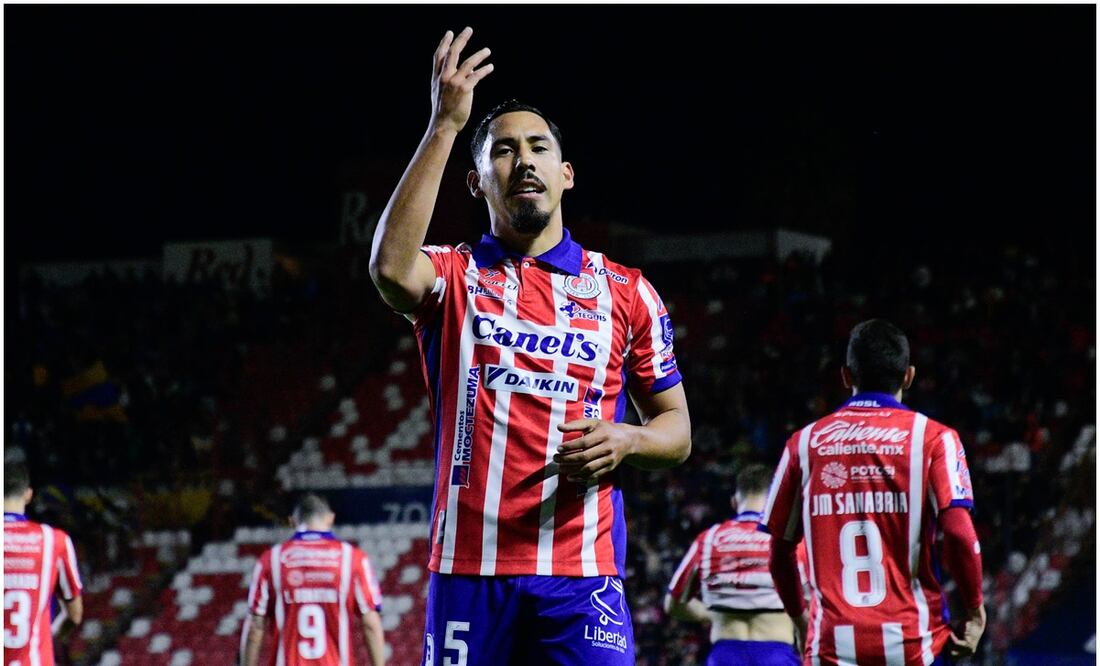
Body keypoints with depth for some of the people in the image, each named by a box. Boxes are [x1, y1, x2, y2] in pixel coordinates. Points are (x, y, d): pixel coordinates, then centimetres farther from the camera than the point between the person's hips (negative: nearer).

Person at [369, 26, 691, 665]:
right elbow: (391, 268, -17)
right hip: (469, 569, 0)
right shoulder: (454, 276, 8)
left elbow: (677, 429, 17)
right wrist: (445, 126, -17)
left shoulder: (626, 292, 12)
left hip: (582, 571, 0)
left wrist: (624, 440, -8)